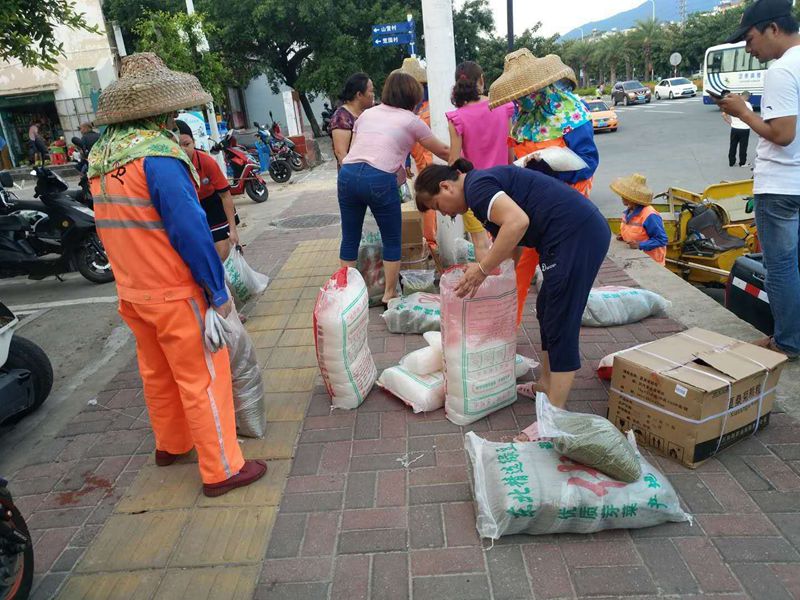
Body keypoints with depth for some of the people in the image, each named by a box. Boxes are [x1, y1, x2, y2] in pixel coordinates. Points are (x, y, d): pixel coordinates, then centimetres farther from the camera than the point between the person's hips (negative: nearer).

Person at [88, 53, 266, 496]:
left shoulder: (101, 155, 6)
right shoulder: (158, 155, -21)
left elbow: (115, 225, 13)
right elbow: (190, 230, -23)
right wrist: (218, 292, -15)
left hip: (131, 292, 8)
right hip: (174, 294, -8)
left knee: (157, 373, 22)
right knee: (202, 379, 2)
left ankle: (170, 444, 41)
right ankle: (222, 470, 14)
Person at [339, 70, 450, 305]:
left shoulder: (367, 114, 23)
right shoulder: (411, 121, 11)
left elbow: (353, 148, 20)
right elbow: (443, 151, 19)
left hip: (348, 173, 5)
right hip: (379, 179, -4)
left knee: (349, 238, 14)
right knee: (392, 240, 12)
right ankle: (389, 294, 18)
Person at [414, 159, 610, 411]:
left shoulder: (476, 186, -10)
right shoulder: (485, 181, 20)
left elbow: (517, 222, -27)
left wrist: (483, 269, -18)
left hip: (574, 235, -10)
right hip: (588, 230, 10)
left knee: (560, 324, -4)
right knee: (547, 312, 20)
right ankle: (547, 384, 34)